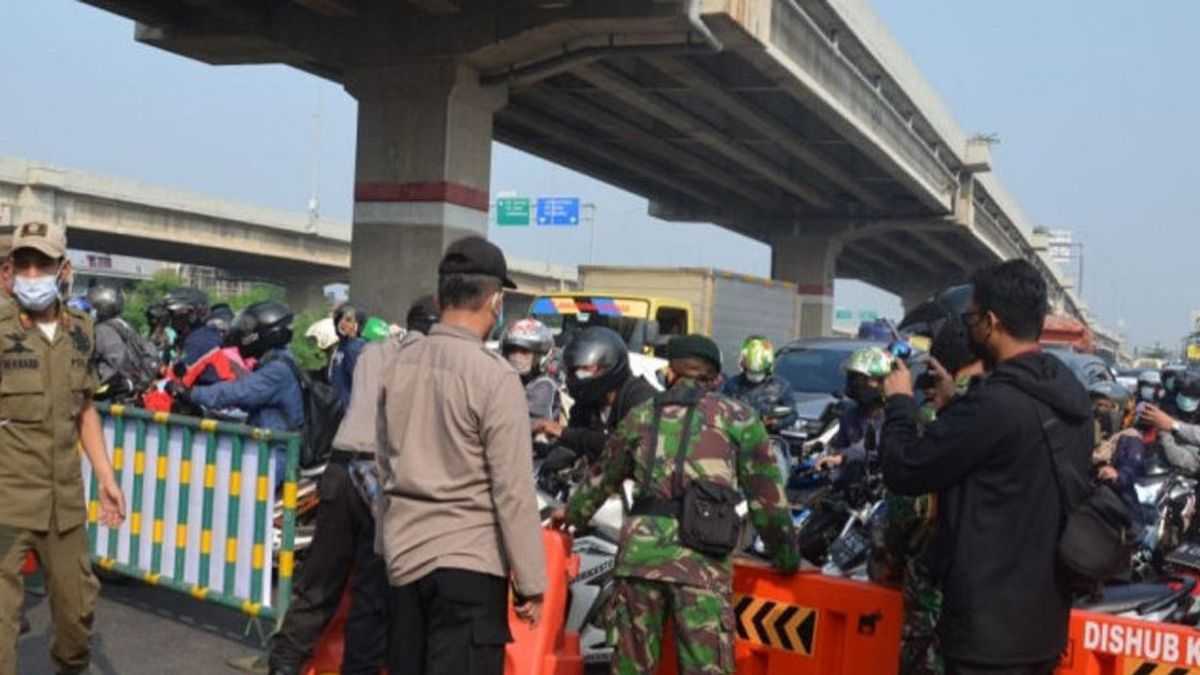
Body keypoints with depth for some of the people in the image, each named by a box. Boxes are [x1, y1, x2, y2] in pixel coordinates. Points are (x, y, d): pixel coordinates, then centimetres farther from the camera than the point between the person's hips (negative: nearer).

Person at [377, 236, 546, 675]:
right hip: (468, 560, -7)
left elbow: (386, 469, 11)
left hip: (403, 554, 7)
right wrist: (531, 582, -8)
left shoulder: (399, 365, 4)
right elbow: (513, 490, -14)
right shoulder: (494, 375, -14)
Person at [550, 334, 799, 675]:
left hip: (640, 544, 3)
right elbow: (767, 496, 11)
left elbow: (603, 477, 32)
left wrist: (573, 512, 51)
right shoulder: (738, 416, 11)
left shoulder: (640, 415, 20)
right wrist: (788, 558, 23)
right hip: (703, 557, -3)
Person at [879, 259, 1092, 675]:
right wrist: (954, 406, 16)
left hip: (990, 622, -9)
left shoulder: (994, 405, -24)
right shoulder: (1071, 395, 5)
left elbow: (903, 472, -16)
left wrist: (899, 402, -1)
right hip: (1045, 613, 9)